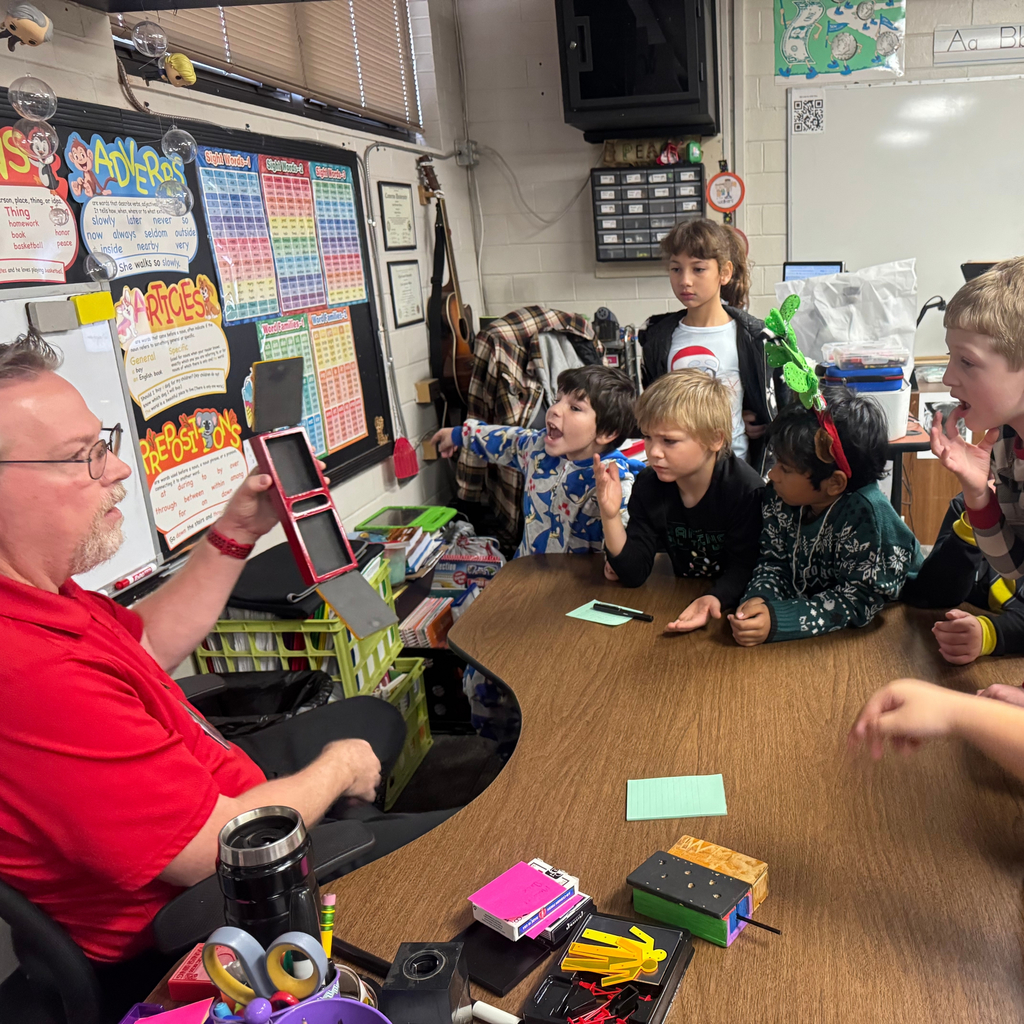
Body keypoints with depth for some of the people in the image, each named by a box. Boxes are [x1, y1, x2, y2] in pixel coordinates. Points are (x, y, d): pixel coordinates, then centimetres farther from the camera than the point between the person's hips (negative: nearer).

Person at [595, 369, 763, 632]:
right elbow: (634, 574, -7)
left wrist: (715, 599, -35)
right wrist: (610, 516, -21)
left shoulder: (745, 489, -17)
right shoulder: (648, 486, -5)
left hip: (731, 605, -4)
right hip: (681, 602, 4)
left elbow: (744, 566, -15)